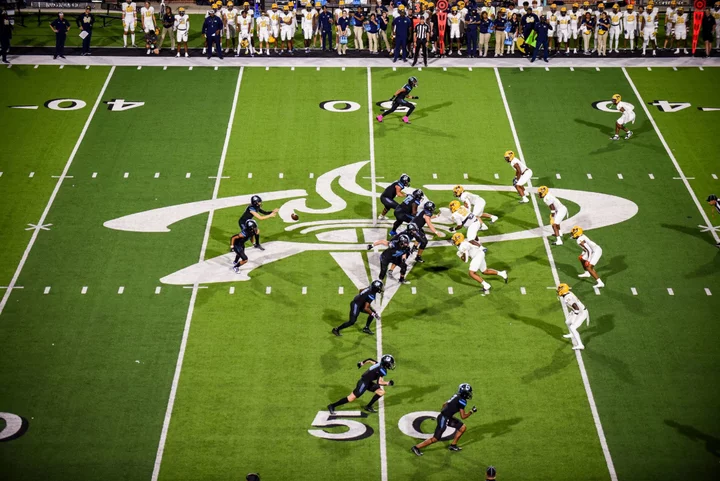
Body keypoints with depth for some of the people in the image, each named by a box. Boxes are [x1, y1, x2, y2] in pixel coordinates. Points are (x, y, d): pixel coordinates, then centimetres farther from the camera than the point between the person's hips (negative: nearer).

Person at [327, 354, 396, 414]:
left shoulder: (380, 364, 5)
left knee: (381, 392, 6)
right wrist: (388, 383, -13)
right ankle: (332, 406, -1)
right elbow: (379, 382, -27)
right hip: (364, 383, -10)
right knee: (351, 398, -6)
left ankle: (368, 407, 15)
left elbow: (369, 360, 17)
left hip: (368, 382, 10)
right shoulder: (383, 370, -21)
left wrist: (362, 363, 31)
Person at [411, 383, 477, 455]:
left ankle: (453, 445, 23)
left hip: (448, 417, 10)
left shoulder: (456, 396, 9)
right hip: (444, 419, -10)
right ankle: (416, 447, 3)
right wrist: (471, 412, -5)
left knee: (463, 428, 14)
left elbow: (445, 404, 18)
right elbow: (463, 416, -17)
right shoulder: (462, 401, -17)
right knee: (435, 439, -3)